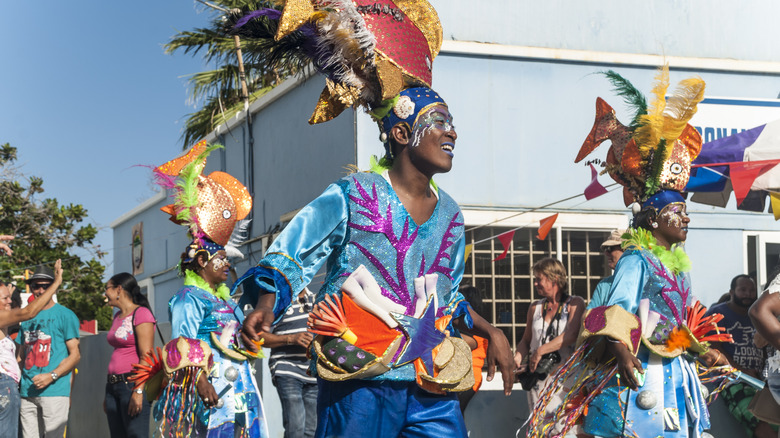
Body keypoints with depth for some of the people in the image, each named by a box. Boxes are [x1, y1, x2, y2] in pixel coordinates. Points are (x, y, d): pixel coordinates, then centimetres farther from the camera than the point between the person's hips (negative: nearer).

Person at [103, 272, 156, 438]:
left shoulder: (141, 314, -7)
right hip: (114, 386, 9)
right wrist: (108, 394, 18)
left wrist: (138, 391, -22)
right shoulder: (118, 317, 19)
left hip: (133, 384, -9)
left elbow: (146, 357, -15)